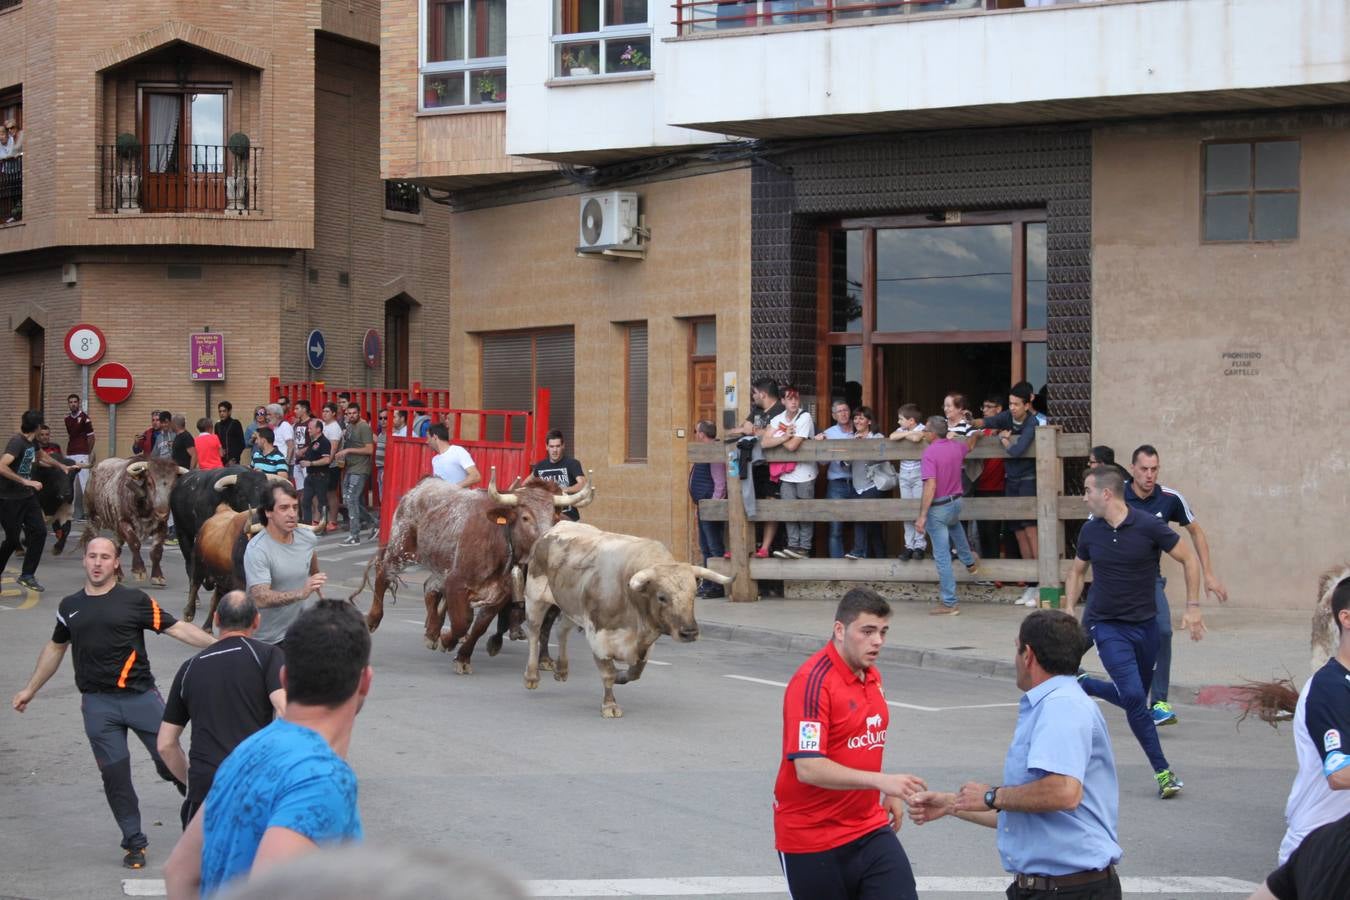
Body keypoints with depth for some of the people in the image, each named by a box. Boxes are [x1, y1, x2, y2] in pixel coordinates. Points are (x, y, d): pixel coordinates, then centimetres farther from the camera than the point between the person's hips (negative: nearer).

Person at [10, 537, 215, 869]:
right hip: (98, 704, 2)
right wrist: (31, 689, 29)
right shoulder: (70, 607, 12)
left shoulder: (136, 600, 1)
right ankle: (134, 844, 11)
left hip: (140, 695, -2)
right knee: (115, 775, 1)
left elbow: (178, 628, -2)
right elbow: (55, 648, 26)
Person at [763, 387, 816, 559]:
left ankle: (804, 548, 7)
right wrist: (785, 437, -21)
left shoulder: (805, 418, -15)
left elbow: (792, 446, -23)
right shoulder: (778, 419, 3)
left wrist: (777, 438, -6)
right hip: (786, 473, 5)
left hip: (804, 473, -5)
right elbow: (764, 443, -10)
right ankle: (793, 545, 10)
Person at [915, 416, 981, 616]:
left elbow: (930, 486, -27)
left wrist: (922, 516, -26)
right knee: (954, 525, 42)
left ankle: (949, 603, 0)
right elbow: (970, 441, 27)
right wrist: (975, 434, 51)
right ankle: (969, 562, 57)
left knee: (942, 556, -2)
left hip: (938, 507, -7)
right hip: (956, 502, 7)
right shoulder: (956, 447, 1)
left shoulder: (930, 452, -20)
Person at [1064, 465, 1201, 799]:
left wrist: (1193, 606, -8)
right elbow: (1077, 571, 16)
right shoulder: (1090, 532, -2)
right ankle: (1163, 772, -8)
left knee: (1133, 697, 12)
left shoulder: (1148, 527, -12)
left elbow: (1189, 559, -3)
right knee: (1134, 696, -17)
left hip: (1145, 624, 1)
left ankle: (1078, 685, 36)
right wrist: (1069, 609, 4)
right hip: (1107, 625, -1)